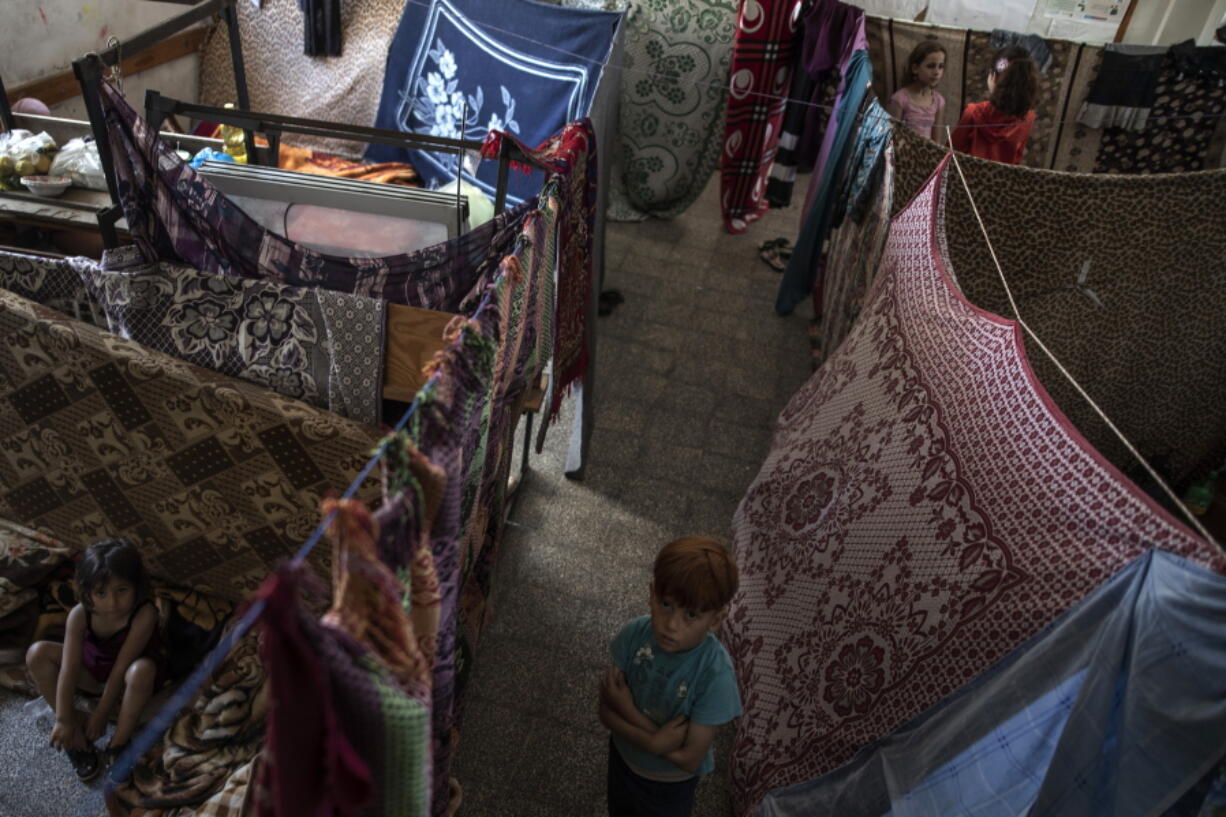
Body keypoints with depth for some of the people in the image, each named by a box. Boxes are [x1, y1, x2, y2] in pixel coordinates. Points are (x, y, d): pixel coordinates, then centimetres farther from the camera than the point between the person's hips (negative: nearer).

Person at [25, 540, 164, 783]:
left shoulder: (144, 614, -33)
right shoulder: (79, 615, -24)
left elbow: (121, 668, -28)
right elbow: (68, 669, -23)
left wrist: (100, 714, -21)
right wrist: (64, 720, -24)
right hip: (93, 673, 4)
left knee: (142, 669, -39)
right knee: (37, 653, -18)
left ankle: (119, 743, -17)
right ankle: (76, 730, -9)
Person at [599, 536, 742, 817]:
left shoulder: (715, 674, -36)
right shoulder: (634, 634, -27)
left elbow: (689, 759, -27)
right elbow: (607, 712, -18)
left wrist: (628, 710, -31)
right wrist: (655, 740, -33)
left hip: (671, 783, -3)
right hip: (623, 758, 3)